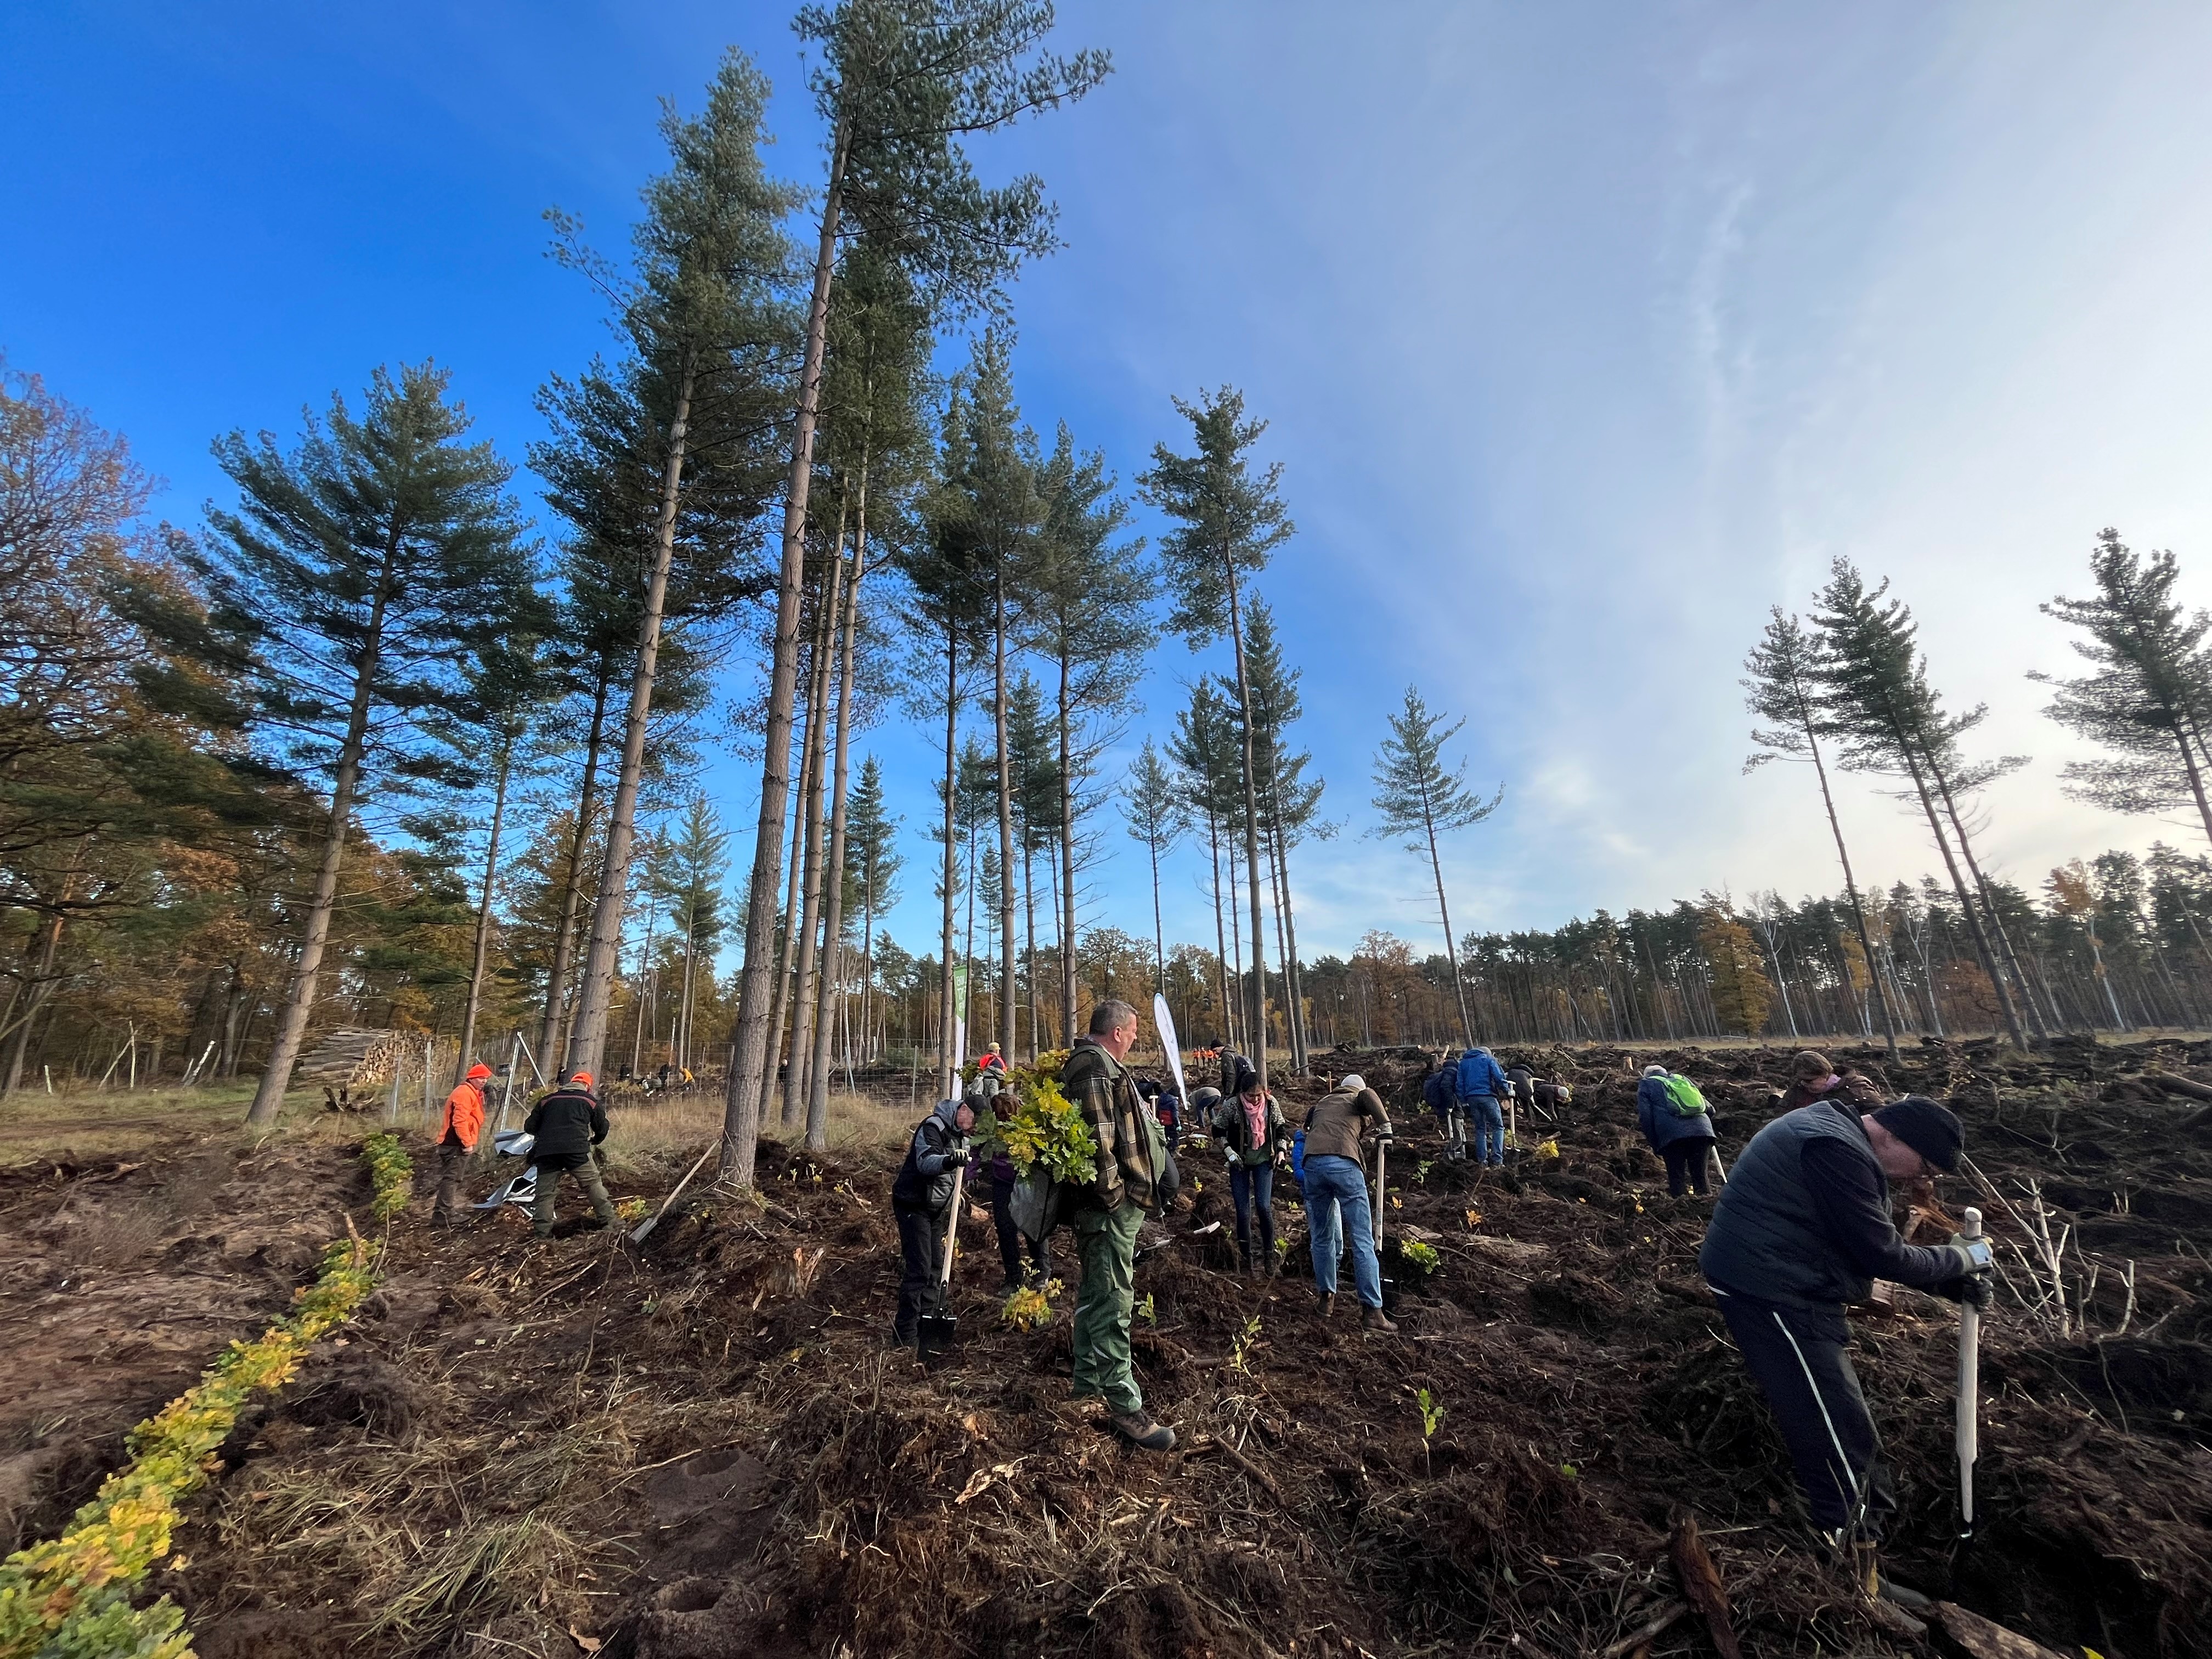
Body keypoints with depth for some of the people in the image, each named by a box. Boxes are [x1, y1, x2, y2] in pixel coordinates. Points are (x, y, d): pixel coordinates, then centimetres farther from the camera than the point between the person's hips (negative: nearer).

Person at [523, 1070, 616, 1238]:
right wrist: (594, 1141, 41)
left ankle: (541, 1232, 10)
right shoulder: (590, 1101, 16)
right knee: (593, 1183, 7)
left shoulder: (548, 1100, 23)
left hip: (546, 1151, 3)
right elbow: (602, 1129, 19)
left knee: (544, 1192, 12)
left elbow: (530, 1127, 23)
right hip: (576, 1149, -3)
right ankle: (607, 1221, 6)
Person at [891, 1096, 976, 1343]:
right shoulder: (933, 1126, -21)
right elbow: (925, 1162, -38)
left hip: (935, 1209, 9)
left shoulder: (960, 1135, 8)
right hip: (913, 1205, -9)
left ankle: (926, 1326, 24)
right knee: (919, 1269, -10)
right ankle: (905, 1336, -2)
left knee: (936, 1267, 13)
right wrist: (948, 1161, -53)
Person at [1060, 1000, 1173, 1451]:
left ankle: (1088, 1388, 31)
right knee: (1113, 1303, -4)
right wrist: (1113, 1195, -21)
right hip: (1110, 1207, -11)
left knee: (1096, 1298, 19)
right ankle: (1124, 1407, 4)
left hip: (1102, 1207, 11)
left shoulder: (1095, 1065, 17)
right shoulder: (1097, 1068, -19)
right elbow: (1098, 1137, -25)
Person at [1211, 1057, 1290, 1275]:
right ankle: (1246, 1258, 14)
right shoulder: (1232, 1105, -17)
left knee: (1264, 1206, -9)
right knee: (1243, 1211, 1)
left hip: (1264, 1161, 1)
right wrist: (1230, 1152, -14)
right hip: (1239, 1163, -1)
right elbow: (1218, 1130, -6)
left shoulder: (1270, 1102, -10)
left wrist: (1281, 1150, -4)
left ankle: (1269, 1255, 9)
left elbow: (1281, 1128, 6)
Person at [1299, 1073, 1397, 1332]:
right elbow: (1368, 1095, -4)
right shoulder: (1358, 1098, 19)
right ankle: (1371, 1311, 0)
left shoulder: (1320, 1103, 34)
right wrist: (1385, 1125, 0)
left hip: (1313, 1164, 4)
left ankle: (1327, 1298, 24)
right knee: (1363, 1240, 1)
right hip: (1344, 1164, -4)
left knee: (1322, 1238, 17)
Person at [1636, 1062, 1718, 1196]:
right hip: (1702, 1130, 4)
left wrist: (1655, 1145, 12)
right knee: (1700, 1175, 10)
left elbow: (1645, 1116, 6)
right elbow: (1709, 1109, 26)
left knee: (1676, 1178, 1)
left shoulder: (1646, 1085, 21)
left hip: (1672, 1135, -4)